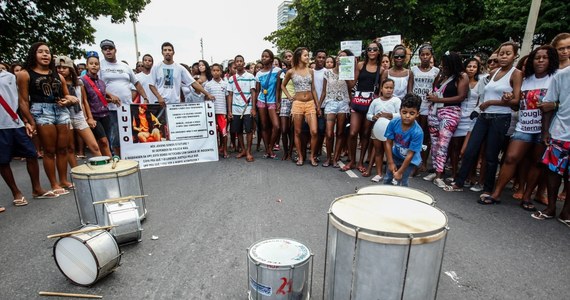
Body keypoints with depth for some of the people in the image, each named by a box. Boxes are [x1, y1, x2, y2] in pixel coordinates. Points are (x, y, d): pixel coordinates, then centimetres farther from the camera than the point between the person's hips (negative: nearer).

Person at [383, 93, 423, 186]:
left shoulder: (417, 132, -32)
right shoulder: (393, 123, -23)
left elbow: (410, 155, -25)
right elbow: (388, 143, -14)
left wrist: (400, 172, -21)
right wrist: (390, 163, -12)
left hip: (410, 160, -3)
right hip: (395, 156, 4)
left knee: (401, 183, -3)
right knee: (387, 180, 15)